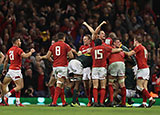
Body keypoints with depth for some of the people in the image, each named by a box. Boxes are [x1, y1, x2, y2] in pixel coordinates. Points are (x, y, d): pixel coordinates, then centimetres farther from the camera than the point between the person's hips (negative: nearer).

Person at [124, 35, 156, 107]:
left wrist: (123, 52, 2)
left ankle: (151, 99, -18)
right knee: (144, 87, 3)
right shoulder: (144, 48, 21)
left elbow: (129, 54, -13)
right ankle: (144, 103, -3)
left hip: (142, 68, -9)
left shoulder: (139, 47, -7)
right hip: (146, 68, 9)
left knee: (139, 86, -9)